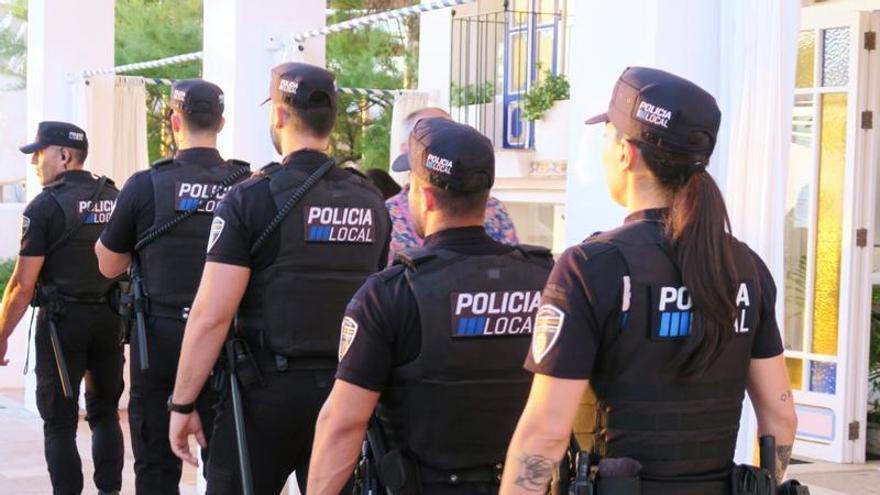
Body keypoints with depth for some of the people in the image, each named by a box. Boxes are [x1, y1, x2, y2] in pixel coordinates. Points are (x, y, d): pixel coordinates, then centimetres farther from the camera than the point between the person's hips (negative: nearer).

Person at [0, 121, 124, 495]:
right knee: (105, 413, 17)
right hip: (110, 320, 5)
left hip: (62, 322, -5)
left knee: (59, 424, 2)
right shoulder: (116, 200, 5)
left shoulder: (45, 206, -11)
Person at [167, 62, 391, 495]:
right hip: (346, 389, 5)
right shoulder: (370, 200, 7)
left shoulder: (252, 197, -10)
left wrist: (182, 403, -7)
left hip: (269, 391, -5)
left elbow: (212, 315, -14)